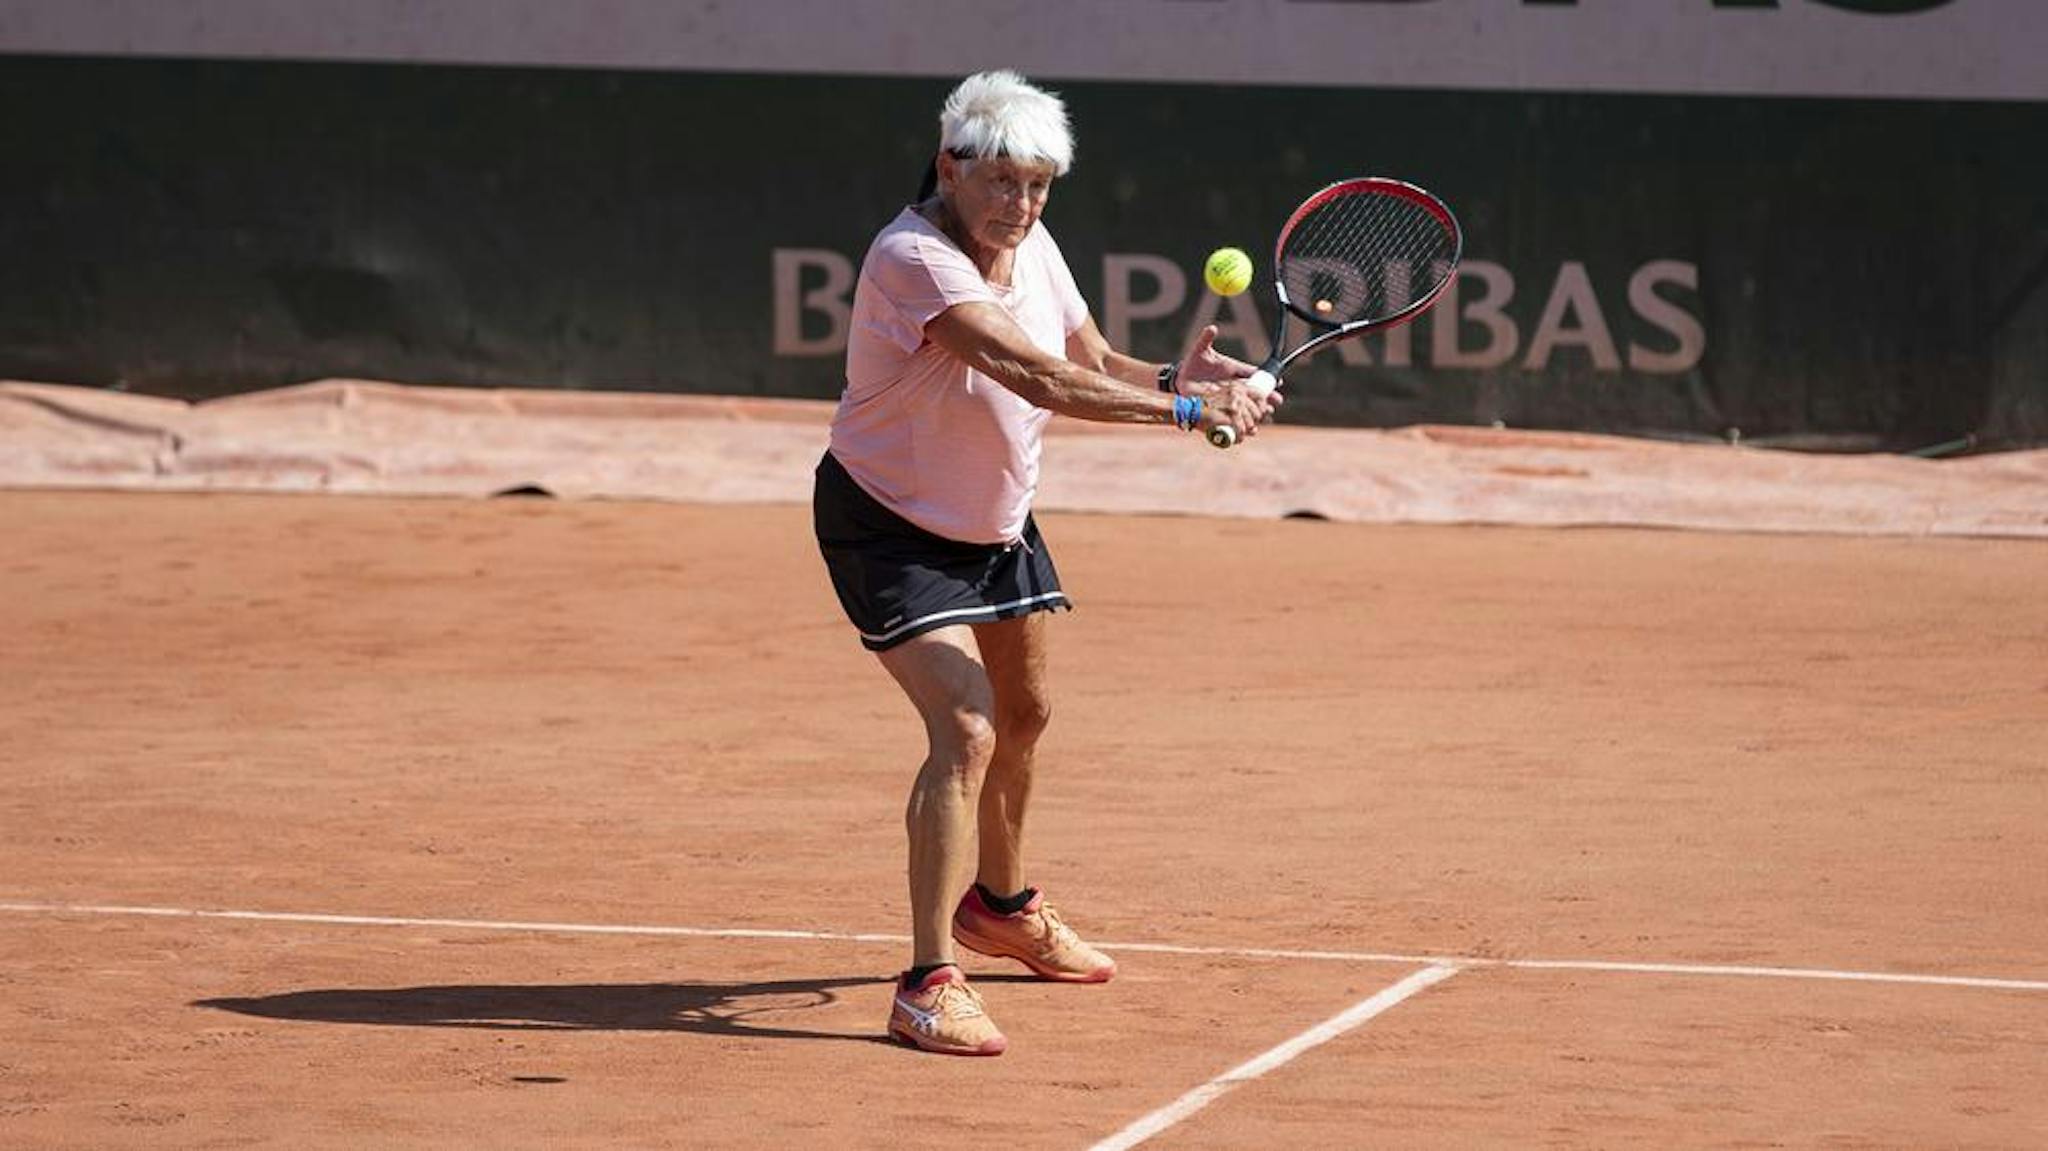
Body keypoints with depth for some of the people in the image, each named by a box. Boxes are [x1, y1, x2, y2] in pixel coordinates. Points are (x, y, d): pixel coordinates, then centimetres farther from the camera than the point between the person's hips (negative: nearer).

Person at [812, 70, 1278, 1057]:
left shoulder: (1033, 249, -5)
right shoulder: (913, 259, -32)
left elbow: (1092, 364, -4)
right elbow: (1039, 377, -41)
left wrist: (1172, 378, -26)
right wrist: (1182, 411, -47)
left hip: (996, 522, 9)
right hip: (892, 524, -9)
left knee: (1022, 715, 25)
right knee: (966, 730, -23)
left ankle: (1001, 904, 51)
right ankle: (928, 987, -22)